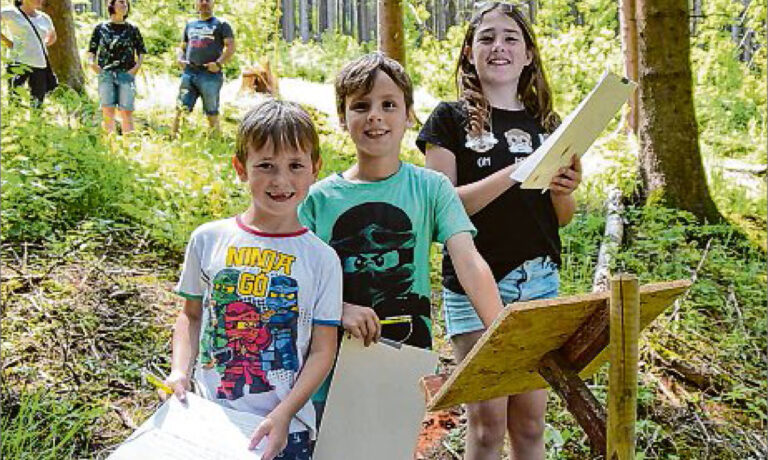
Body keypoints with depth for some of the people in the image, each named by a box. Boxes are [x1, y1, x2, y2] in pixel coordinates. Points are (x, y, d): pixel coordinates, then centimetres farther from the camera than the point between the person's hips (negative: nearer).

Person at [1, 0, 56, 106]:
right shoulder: (11, 13, -2)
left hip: (40, 64, 5)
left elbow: (53, 37, 30)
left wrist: (43, 45, 11)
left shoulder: (45, 18, 13)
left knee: (38, 103, 5)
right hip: (19, 62, -5)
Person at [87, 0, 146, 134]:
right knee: (108, 111, -3)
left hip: (126, 74, 0)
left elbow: (141, 51, 11)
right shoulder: (101, 28, 9)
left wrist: (137, 66, -4)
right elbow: (91, 50, 13)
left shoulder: (132, 29, 8)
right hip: (106, 74, 0)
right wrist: (92, 62, -5)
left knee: (126, 112, -6)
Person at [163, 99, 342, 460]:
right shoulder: (208, 239, 0)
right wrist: (179, 371, -4)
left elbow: (322, 350, -5)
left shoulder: (321, 259, -6)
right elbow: (192, 314, 11)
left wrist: (283, 414, -14)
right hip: (207, 418, 2)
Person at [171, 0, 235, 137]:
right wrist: (180, 59, 7)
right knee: (181, 109, -2)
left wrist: (219, 63, -16)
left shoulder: (221, 24, 8)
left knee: (212, 113, 0)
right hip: (189, 73, 4)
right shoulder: (190, 25, 22)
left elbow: (230, 46, -3)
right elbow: (183, 47, 28)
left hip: (210, 74, -4)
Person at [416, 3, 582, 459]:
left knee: (530, 421, 10)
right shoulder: (450, 119, 0)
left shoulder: (547, 123, 11)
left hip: (540, 282, 4)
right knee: (487, 421, 0)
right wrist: (516, 171, -20)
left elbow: (562, 217, 14)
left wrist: (565, 191, -9)